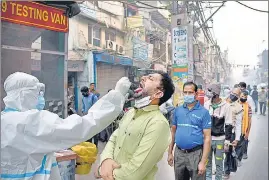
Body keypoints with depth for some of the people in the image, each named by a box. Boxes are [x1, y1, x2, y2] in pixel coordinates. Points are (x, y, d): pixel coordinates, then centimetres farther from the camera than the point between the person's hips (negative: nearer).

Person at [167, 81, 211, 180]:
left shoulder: (204, 112, -7)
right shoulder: (178, 110, 4)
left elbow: (207, 138, -9)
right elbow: (173, 131, 10)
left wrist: (203, 162, -14)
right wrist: (170, 152, 6)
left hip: (195, 153, -4)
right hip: (179, 153, 4)